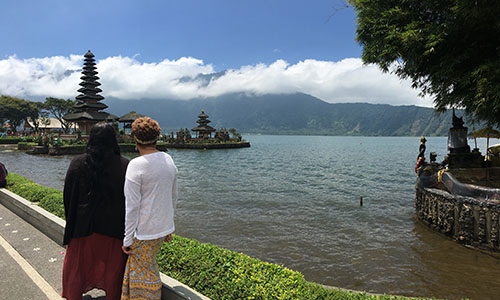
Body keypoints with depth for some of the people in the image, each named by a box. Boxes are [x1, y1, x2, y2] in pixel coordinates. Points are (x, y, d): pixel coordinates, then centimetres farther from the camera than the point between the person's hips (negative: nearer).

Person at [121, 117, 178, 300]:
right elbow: (173, 197, 10)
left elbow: (132, 206, -18)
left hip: (144, 232, -7)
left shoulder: (136, 165, -19)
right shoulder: (169, 160, 3)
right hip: (164, 227, 7)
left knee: (145, 275, 9)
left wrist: (128, 239, -9)